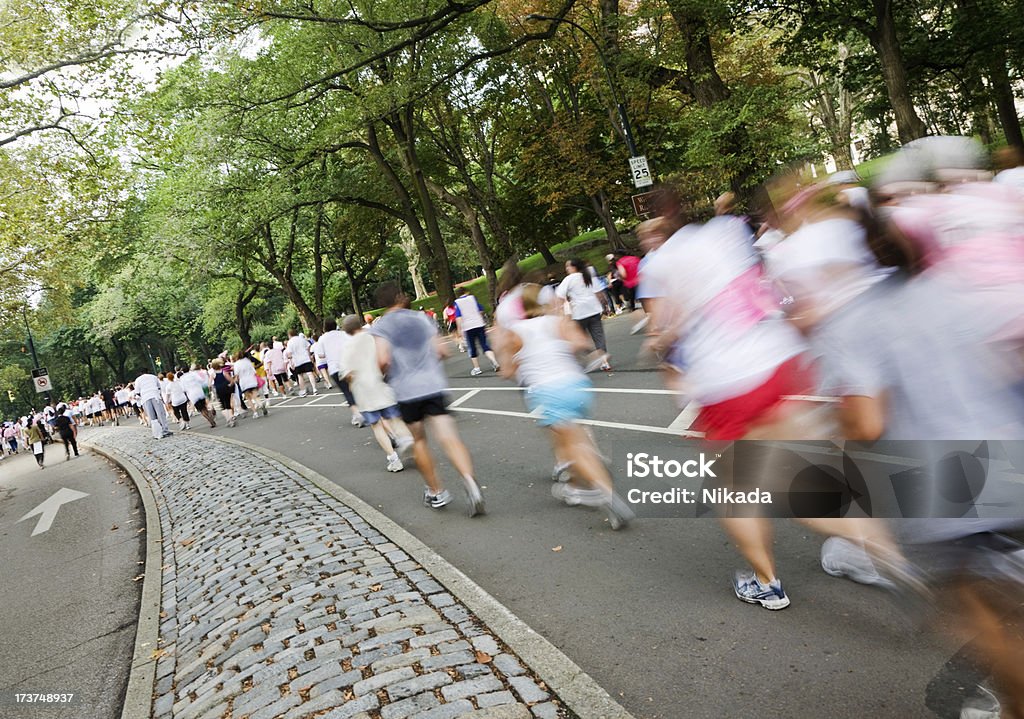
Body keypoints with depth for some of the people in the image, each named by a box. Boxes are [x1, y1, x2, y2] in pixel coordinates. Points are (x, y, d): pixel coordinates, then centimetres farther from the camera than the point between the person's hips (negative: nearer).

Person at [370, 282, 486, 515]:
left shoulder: (380, 326, 0)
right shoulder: (421, 318, 11)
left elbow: (383, 360, -13)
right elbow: (440, 351, 9)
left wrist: (385, 373, 8)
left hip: (406, 391, -1)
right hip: (434, 384, 2)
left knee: (419, 441, 16)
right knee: (448, 437, -6)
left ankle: (436, 492, 23)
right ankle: (469, 480, -28)